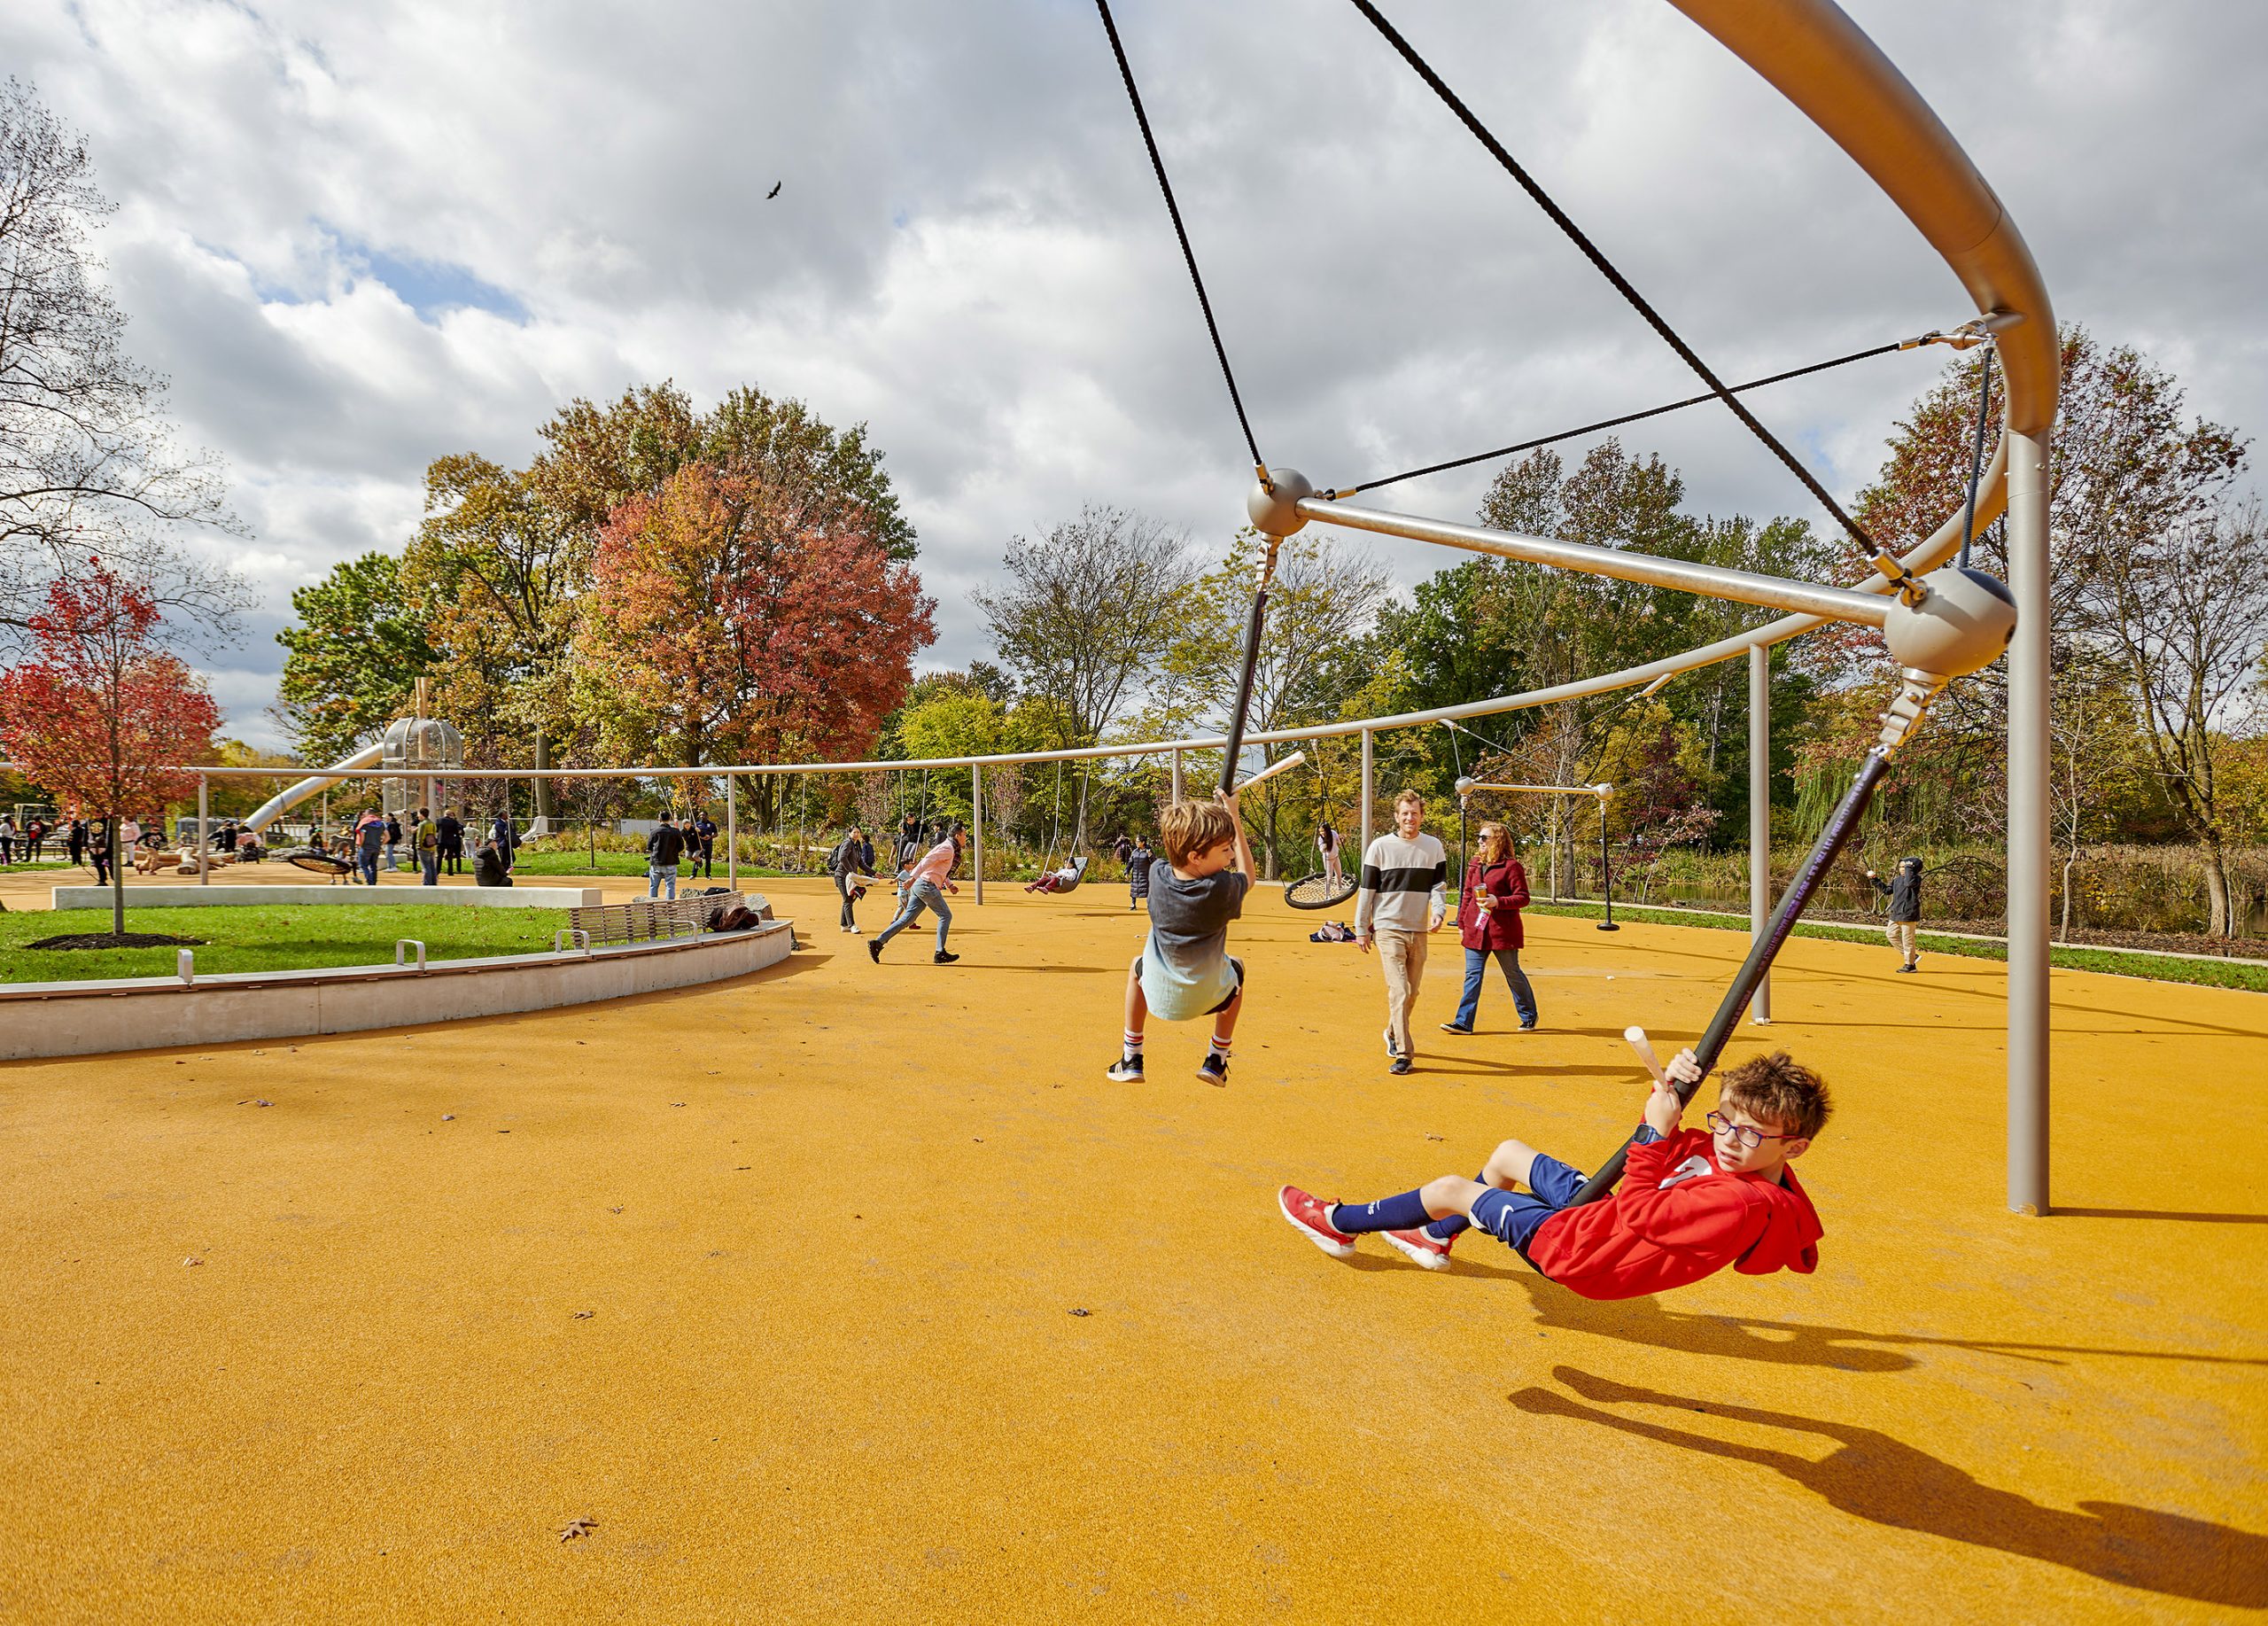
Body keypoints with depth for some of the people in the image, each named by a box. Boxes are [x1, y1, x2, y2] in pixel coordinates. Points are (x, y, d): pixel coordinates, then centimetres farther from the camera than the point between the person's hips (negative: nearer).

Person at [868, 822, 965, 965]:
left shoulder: (948, 848, 22)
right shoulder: (948, 848, -10)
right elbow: (927, 861, -22)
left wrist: (949, 885, 21)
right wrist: (913, 878, -31)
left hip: (919, 885, 9)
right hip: (927, 885, -9)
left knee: (907, 918, 4)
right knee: (945, 915, -1)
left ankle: (877, 942, -1)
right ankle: (940, 954, -1)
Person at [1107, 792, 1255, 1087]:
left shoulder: (1157, 877, -14)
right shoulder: (1222, 888, -23)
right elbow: (1248, 877, 2)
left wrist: (1215, 813, 11)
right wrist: (1234, 816, 2)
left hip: (1158, 997, 2)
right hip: (1207, 999, -1)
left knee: (1138, 964, 35)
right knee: (1236, 967, 31)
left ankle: (1131, 1059, 31)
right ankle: (1216, 1060, 30)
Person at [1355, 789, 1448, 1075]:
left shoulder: (1433, 847, 7)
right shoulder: (1380, 846, -2)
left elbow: (1439, 885, 10)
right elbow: (1367, 889, 1)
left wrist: (1438, 911, -10)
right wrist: (1361, 929, 1)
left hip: (1418, 930, 4)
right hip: (1388, 929, -4)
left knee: (1412, 992, 11)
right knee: (1399, 990, -13)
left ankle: (1393, 1034, 36)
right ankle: (1403, 1054, -11)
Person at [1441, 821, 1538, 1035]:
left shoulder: (1511, 866, -7)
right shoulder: (1475, 864, 12)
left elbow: (1523, 898, -9)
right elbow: (1467, 895, 18)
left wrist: (1498, 902, -23)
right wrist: (1461, 923, 16)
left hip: (1503, 931, -5)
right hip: (1475, 929, 5)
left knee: (1513, 974, 8)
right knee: (1472, 975, 2)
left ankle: (1529, 1017, 27)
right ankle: (1463, 1022, 2)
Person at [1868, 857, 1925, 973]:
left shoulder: (1916, 879, -9)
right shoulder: (1897, 880, 15)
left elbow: (1909, 883, -31)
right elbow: (1886, 890, 23)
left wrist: (1909, 867, -20)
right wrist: (1875, 881, 17)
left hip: (1908, 914, -9)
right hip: (1896, 913, 9)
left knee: (1907, 940, -4)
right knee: (1891, 934, 13)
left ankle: (1910, 965, 7)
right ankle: (1913, 956, 20)